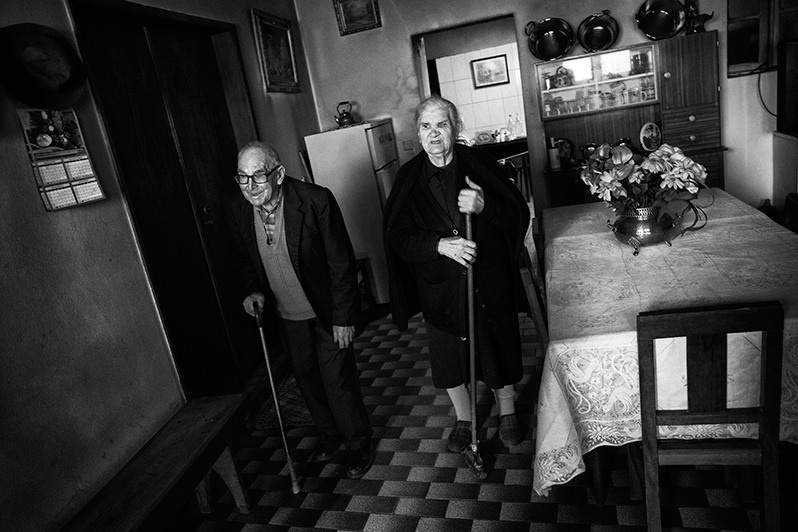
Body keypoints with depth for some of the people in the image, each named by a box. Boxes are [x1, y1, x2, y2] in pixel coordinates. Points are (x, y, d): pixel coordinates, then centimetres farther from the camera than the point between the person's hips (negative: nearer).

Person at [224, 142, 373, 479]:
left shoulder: (316, 200, -25)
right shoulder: (236, 210, -10)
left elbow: (341, 263, -18)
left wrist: (343, 317, -16)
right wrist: (253, 291, -9)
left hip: (328, 312, -5)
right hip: (288, 315, 5)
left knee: (337, 379, 1)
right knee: (306, 379, 19)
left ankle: (358, 443, 27)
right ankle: (329, 435, 44)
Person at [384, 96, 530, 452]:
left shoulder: (479, 164, -7)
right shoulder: (409, 177, -5)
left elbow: (518, 214, -8)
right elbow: (399, 236, -8)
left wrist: (483, 206, -28)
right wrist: (441, 245, -24)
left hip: (489, 280, -1)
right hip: (439, 286, 1)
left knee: (498, 345, 15)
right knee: (449, 354, 15)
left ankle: (507, 412, 41)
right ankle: (464, 419, 40)